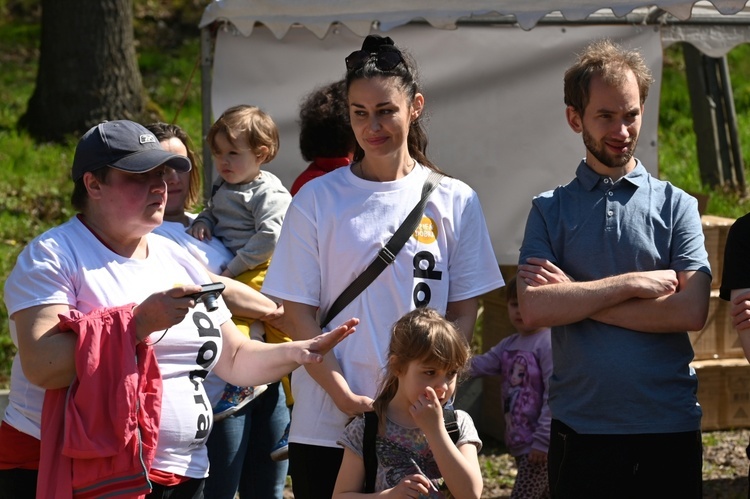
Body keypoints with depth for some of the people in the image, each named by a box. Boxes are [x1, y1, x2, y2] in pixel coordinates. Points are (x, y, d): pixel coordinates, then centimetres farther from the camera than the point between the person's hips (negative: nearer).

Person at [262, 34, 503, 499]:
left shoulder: (455, 202, 4)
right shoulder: (317, 199, 1)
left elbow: (463, 315, 5)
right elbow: (300, 314, -1)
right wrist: (346, 398, -12)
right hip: (325, 428, -1)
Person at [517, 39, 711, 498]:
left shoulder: (677, 206, 6)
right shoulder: (550, 210, 7)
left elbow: (691, 312, -9)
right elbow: (534, 310, -8)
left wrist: (576, 298, -8)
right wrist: (636, 283, -11)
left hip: (669, 427, 0)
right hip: (580, 429, 0)